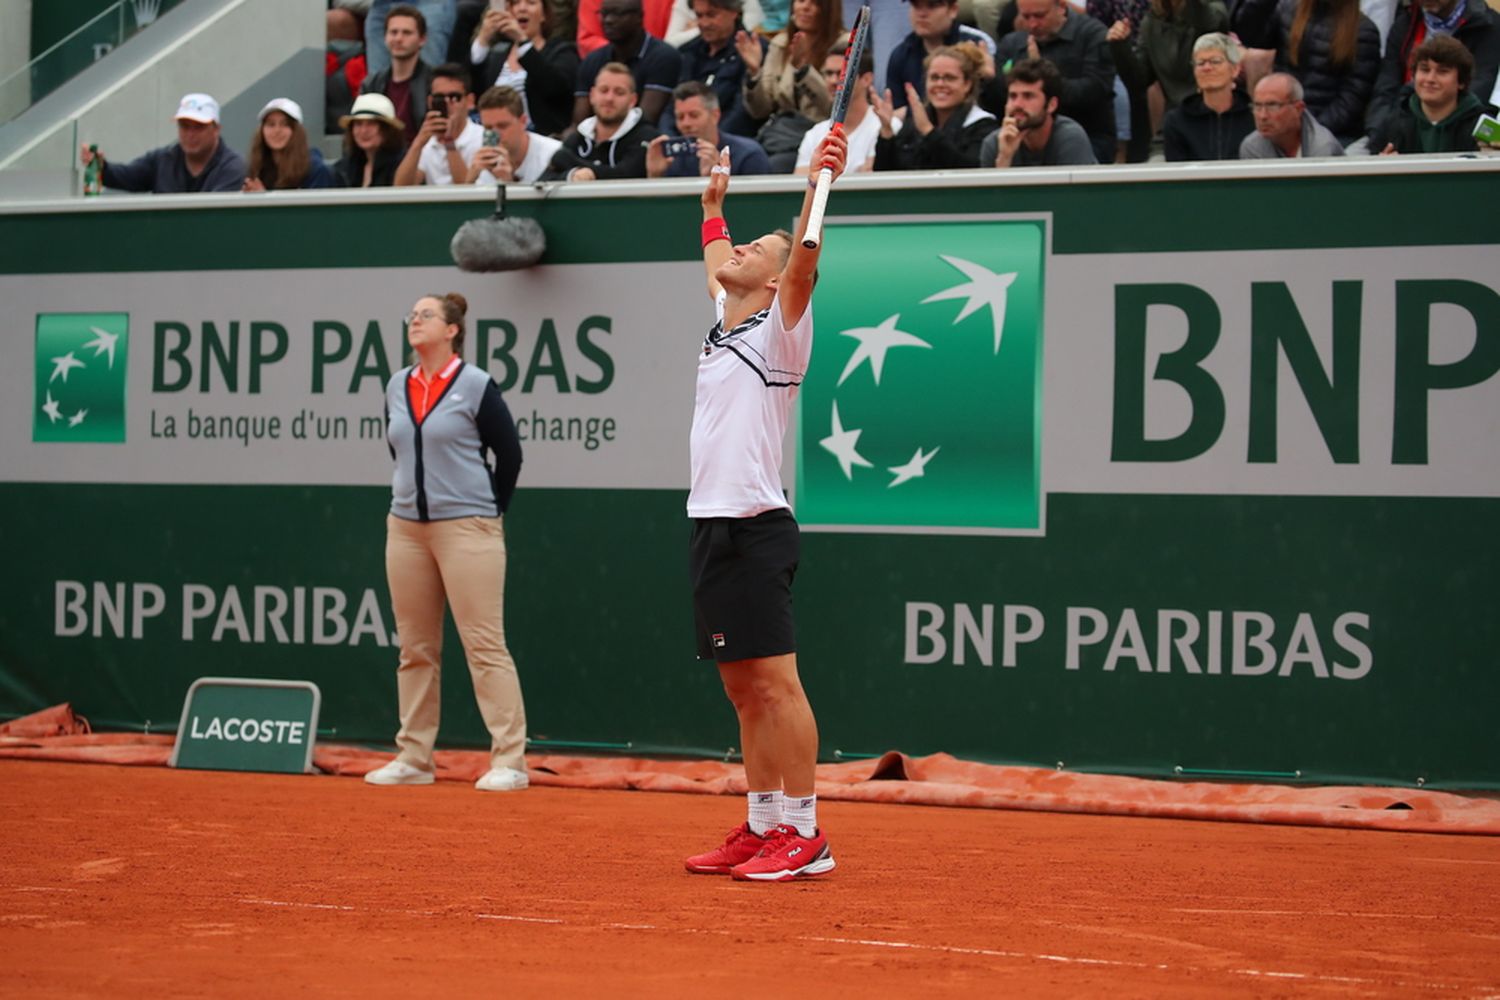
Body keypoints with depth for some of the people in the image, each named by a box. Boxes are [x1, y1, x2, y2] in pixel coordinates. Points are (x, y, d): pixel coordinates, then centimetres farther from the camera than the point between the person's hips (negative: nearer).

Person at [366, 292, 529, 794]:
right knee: (415, 648, 8)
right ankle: (413, 757, 14)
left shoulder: (476, 386, -6)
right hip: (406, 527, 6)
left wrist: (488, 513, 1)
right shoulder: (397, 387, 11)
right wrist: (412, 498, 16)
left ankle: (509, 761, -8)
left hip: (466, 527, -6)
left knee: (484, 644, -9)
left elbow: (509, 454, -2)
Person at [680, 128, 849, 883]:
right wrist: (713, 205, 47)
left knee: (775, 681, -9)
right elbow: (715, 260, 37)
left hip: (755, 529, -8)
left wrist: (819, 184, -32)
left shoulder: (780, 329, -4)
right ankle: (761, 828, 15)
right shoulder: (724, 321, 17)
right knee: (742, 689, 10)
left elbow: (803, 261, -21)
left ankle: (805, 835, -8)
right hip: (712, 526, 8)